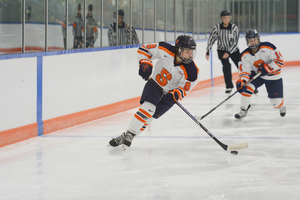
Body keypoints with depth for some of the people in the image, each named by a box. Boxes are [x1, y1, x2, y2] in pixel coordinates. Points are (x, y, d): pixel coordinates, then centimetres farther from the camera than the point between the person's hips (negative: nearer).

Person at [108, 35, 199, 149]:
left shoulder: (191, 71, -21)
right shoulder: (166, 50, -22)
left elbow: (185, 89, -13)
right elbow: (144, 50, -10)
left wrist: (175, 94, -32)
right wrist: (145, 63, -25)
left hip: (170, 93, 1)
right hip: (154, 84, -1)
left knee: (149, 116, -7)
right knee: (148, 107, -23)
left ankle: (128, 136, 3)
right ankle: (128, 134, -16)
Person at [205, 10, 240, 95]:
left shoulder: (234, 27, -15)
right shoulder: (217, 27, -12)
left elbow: (236, 42, -16)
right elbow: (211, 39, -6)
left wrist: (229, 53, -24)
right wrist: (207, 52, -9)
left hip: (234, 50, 0)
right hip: (222, 50, 0)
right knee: (226, 66, -19)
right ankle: (229, 86, -8)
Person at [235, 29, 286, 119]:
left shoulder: (267, 47, -24)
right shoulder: (245, 55, -12)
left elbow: (280, 60, -21)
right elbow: (244, 70, -13)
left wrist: (267, 68, -30)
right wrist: (241, 81, -32)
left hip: (273, 76, -3)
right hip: (257, 74, 3)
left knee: (276, 102, -2)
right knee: (247, 87, -24)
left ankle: (282, 106, 37)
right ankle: (243, 110, -6)